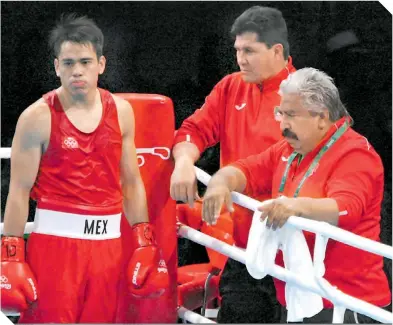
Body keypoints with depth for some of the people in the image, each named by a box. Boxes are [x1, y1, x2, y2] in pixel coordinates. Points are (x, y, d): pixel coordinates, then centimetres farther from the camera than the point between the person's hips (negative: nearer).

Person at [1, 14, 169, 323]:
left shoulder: (121, 111, 6)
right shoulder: (38, 117, -6)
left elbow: (132, 183, 13)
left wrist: (145, 244, 9)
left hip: (107, 240, 4)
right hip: (55, 238, -4)